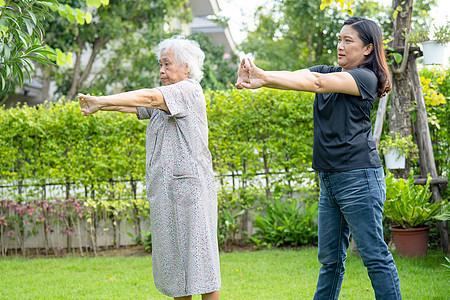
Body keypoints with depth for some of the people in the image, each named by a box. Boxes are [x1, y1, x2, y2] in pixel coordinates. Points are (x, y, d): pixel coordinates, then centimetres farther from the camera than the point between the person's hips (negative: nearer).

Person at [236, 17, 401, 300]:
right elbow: (294, 76, -3)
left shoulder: (366, 78, -8)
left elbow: (317, 83, -22)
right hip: (329, 180, 8)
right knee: (330, 257, 13)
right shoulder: (328, 71, 15)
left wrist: (265, 78, -31)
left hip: (358, 177, -8)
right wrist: (252, 75, -23)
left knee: (375, 255, -4)